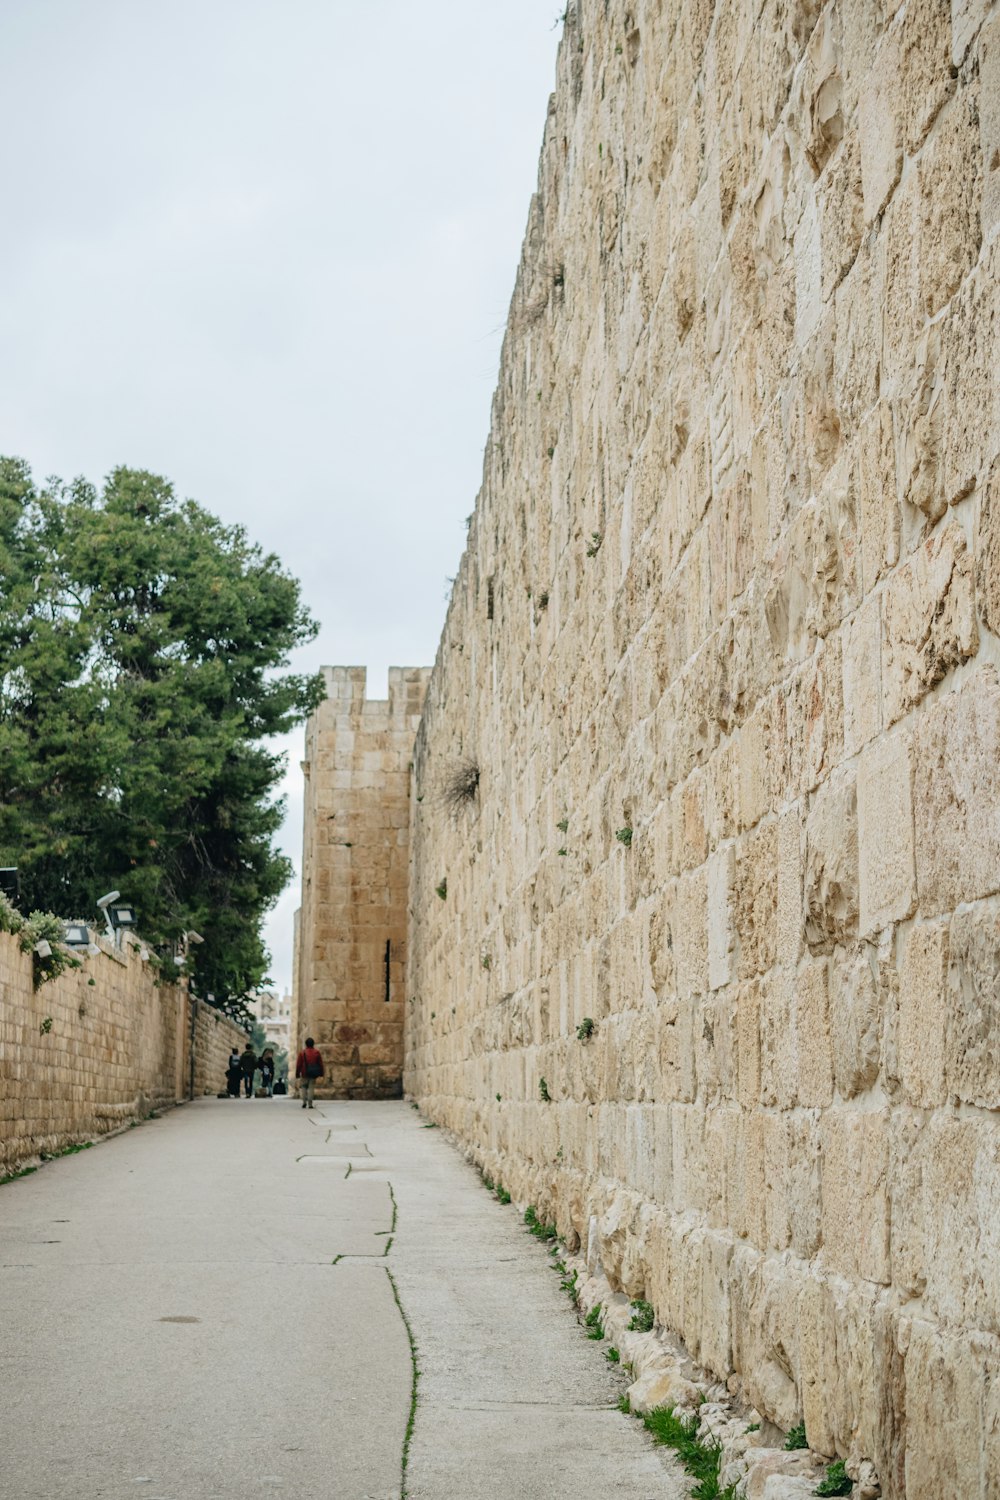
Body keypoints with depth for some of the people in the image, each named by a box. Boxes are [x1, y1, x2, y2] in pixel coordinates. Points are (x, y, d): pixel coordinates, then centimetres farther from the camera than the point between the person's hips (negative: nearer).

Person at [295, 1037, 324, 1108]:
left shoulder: (302, 1052, -1)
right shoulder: (317, 1052, 2)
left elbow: (298, 1064, 0)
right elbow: (320, 1063, 4)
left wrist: (297, 1074, 6)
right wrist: (321, 1073, 11)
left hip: (305, 1074, -1)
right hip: (313, 1074, 1)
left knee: (304, 1087, 12)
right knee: (311, 1087, 3)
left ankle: (304, 1101, -2)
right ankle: (310, 1103, -3)